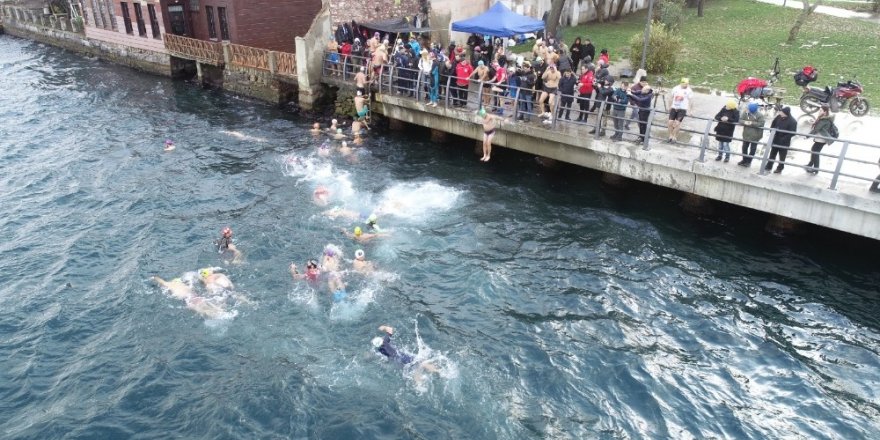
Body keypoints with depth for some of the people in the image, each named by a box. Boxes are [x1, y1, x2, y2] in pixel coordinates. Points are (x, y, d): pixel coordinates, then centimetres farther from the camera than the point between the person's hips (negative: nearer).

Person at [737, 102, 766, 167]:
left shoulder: (760, 115, -16)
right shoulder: (745, 113, -4)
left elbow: (761, 124, -22)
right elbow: (740, 120, -5)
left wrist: (752, 123, -31)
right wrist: (744, 122, -26)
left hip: (755, 135, -4)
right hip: (746, 134, 4)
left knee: (752, 149, 6)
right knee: (744, 147, 16)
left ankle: (748, 161, 16)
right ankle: (744, 160, 32)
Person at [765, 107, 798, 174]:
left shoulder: (792, 122, -19)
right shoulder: (778, 117, -4)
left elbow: (792, 133, -19)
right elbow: (773, 125, 10)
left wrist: (783, 138, -23)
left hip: (784, 142, -5)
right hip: (775, 140, 5)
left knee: (782, 156, 8)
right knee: (772, 154, 17)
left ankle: (779, 168, 20)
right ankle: (769, 166, 29)